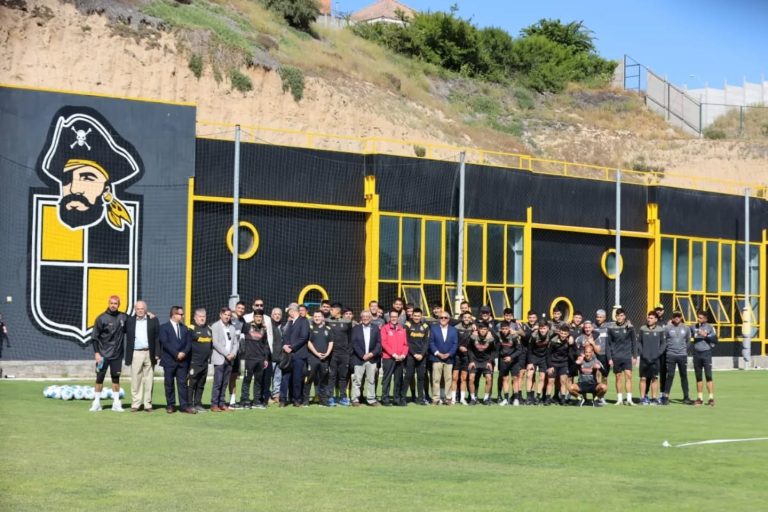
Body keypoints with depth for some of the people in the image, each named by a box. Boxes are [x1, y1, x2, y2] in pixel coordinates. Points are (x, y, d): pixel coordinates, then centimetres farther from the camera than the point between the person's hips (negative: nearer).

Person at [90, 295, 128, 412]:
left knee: (116, 378, 7)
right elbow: (94, 337, -4)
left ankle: (116, 403, 12)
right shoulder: (101, 318, -6)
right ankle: (97, 402, 8)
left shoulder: (123, 317, 3)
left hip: (117, 354, 3)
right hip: (103, 354, -3)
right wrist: (96, 353, -10)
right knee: (99, 378, 1)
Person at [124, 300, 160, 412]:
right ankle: (135, 404, 5)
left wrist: (157, 353, -4)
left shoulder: (153, 320, 6)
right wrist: (128, 356, -3)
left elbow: (157, 338, 4)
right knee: (135, 380, 1)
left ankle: (148, 404, 8)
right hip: (135, 354, 0)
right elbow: (127, 336, 5)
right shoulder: (129, 321, 7)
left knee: (149, 380, 3)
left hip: (149, 353, 0)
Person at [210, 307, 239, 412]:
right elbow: (215, 343, -10)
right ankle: (214, 404, -6)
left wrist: (233, 353, -4)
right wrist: (226, 354, -13)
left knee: (225, 383, 5)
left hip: (229, 359, 5)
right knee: (218, 383, -8)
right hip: (219, 359, -5)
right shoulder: (215, 326, -1)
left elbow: (236, 343, 15)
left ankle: (222, 403, 10)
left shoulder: (232, 328, 17)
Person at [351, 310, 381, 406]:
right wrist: (362, 355, -12)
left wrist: (372, 353, -9)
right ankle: (355, 399, 3)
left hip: (372, 358, 2)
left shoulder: (375, 329, 9)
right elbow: (354, 343, -4)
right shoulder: (356, 329, 4)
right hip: (359, 358, -2)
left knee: (371, 380, 4)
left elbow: (378, 343, 6)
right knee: (357, 380, -1)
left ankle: (371, 399, 9)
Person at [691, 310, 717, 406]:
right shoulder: (694, 327, 10)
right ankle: (700, 397, 15)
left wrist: (706, 335, -15)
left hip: (706, 353, -4)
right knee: (698, 377, 8)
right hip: (696, 354, 4)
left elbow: (715, 340, -6)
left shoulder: (710, 328, 0)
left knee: (708, 376, -7)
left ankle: (711, 398, -5)